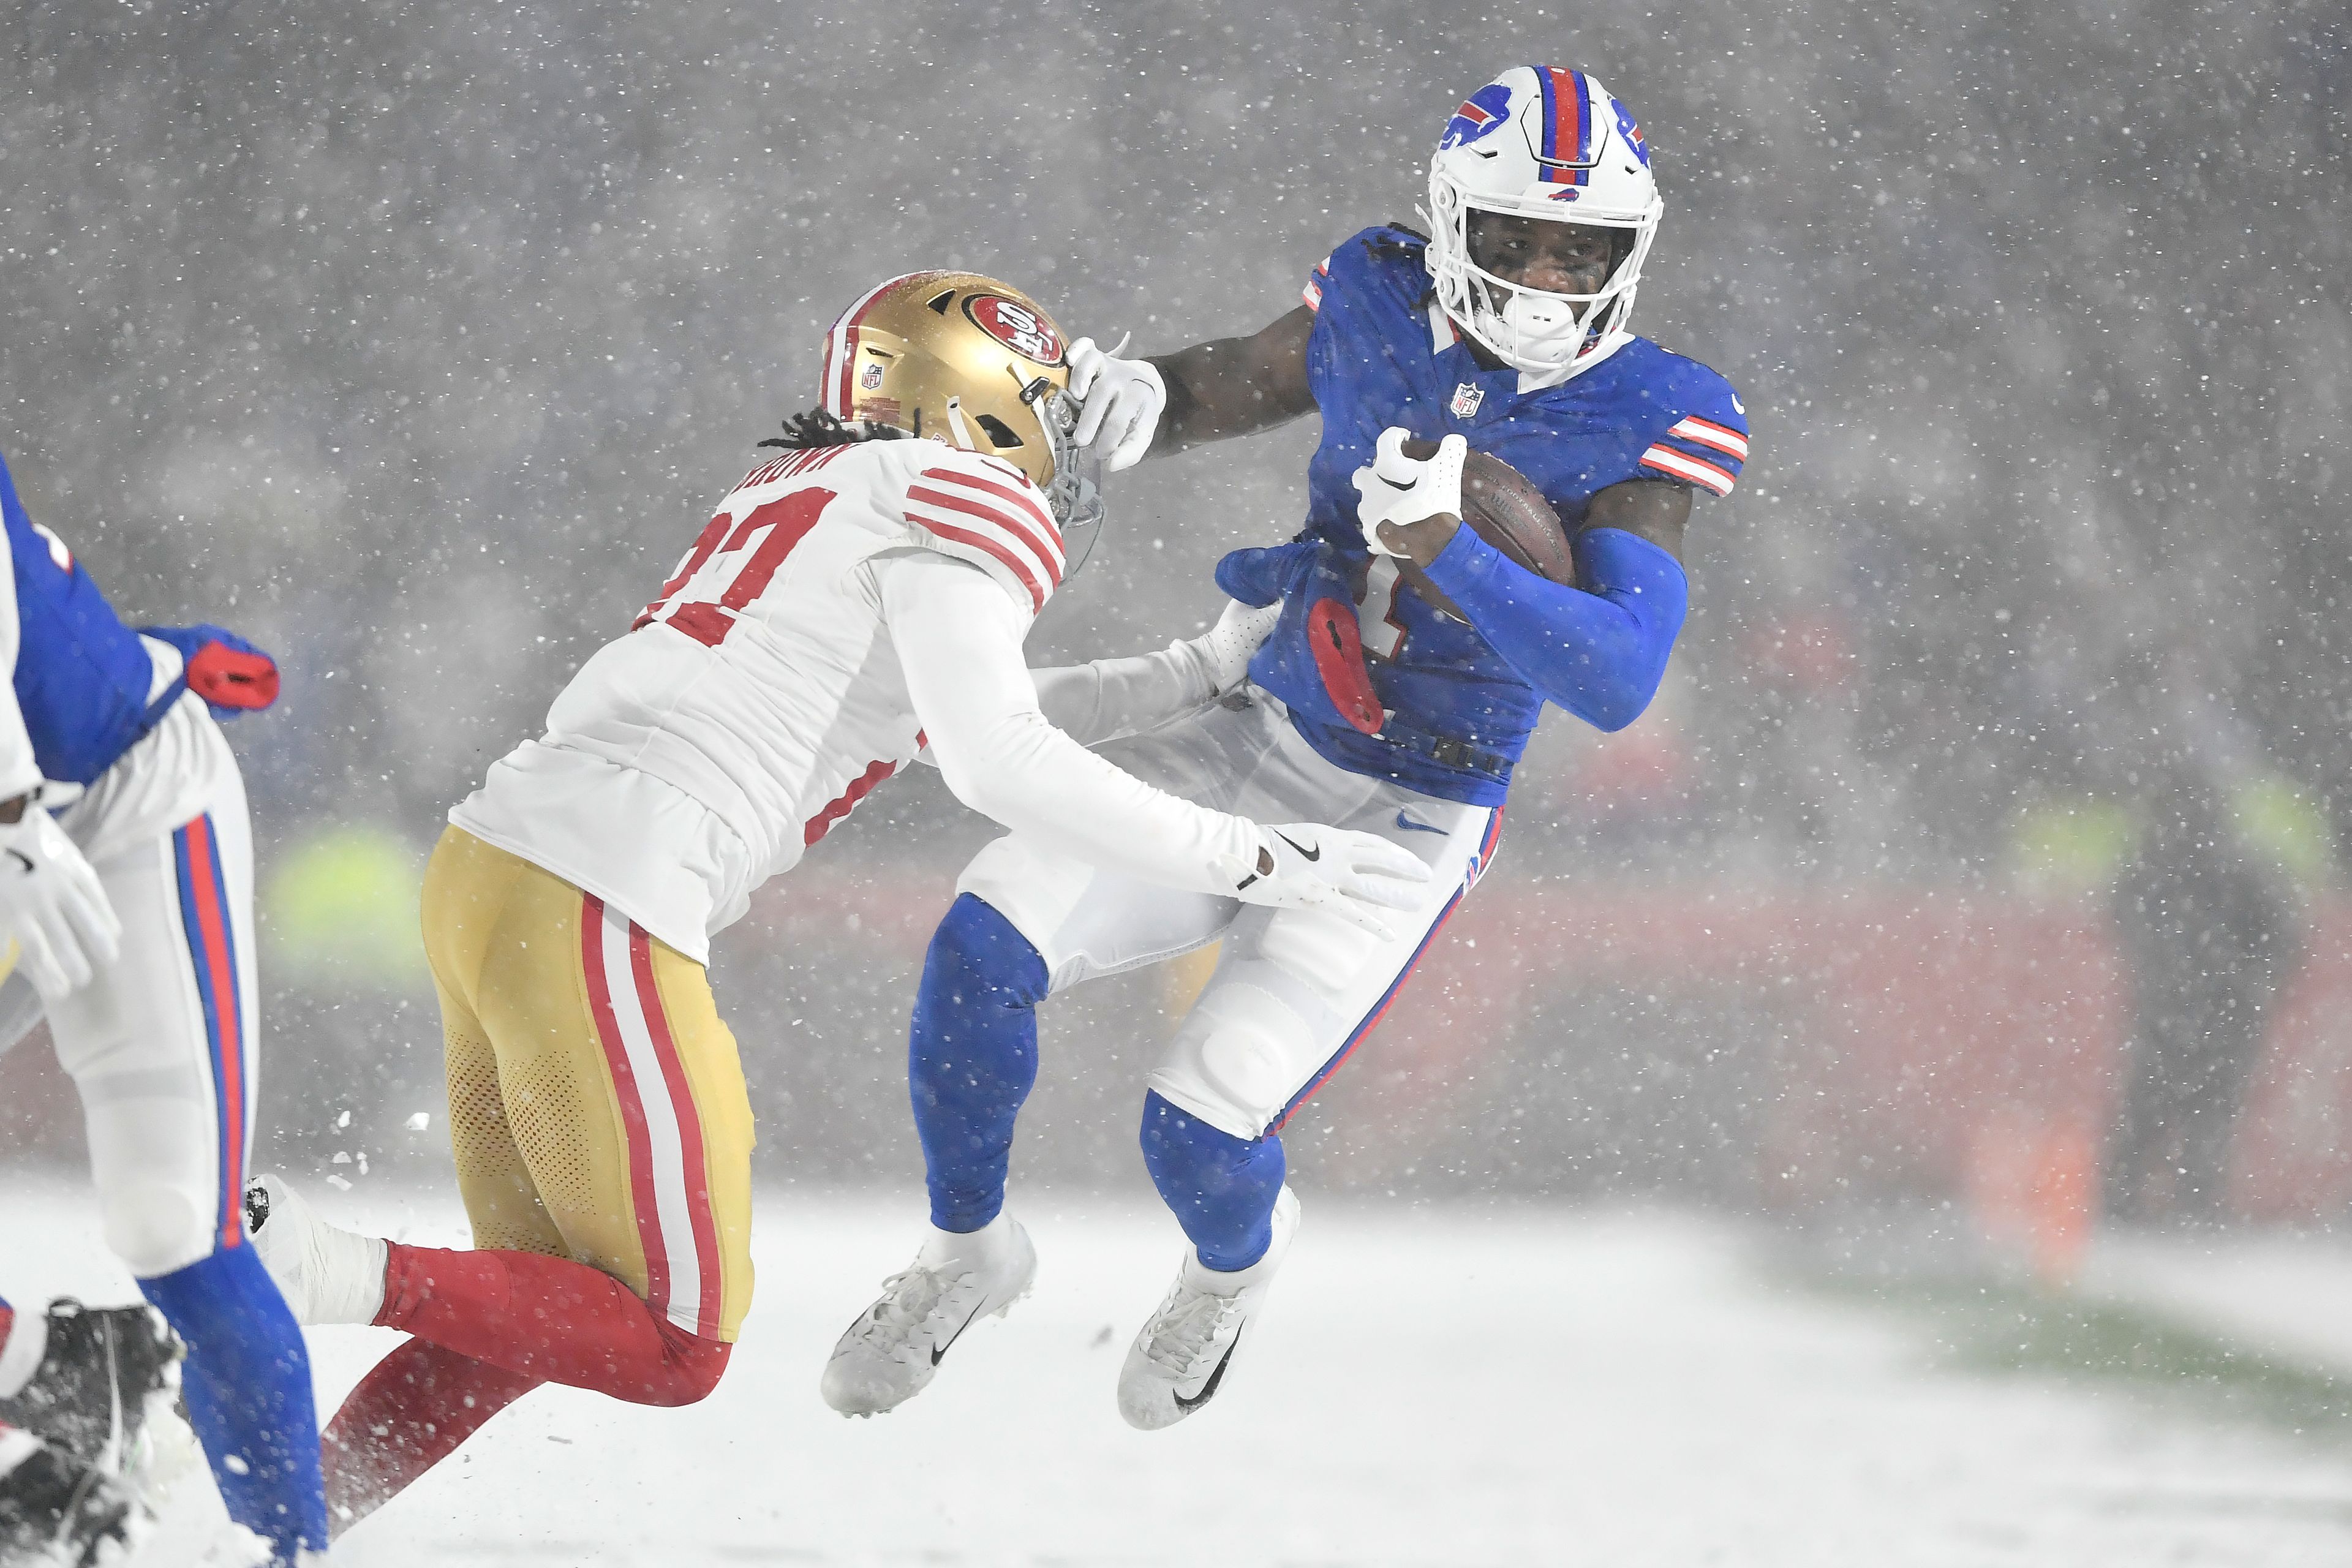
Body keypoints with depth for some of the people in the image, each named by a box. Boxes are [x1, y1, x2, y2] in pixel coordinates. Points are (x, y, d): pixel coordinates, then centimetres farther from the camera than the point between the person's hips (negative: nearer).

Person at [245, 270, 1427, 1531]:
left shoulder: (811, 490, 26)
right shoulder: (968, 498, 0)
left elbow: (963, 712, 39)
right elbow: (997, 765, -12)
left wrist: (1200, 673, 39)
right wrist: (1250, 864, -6)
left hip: (488, 865, 9)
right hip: (597, 915, -9)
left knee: (542, 1319, 18)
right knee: (674, 1350, -2)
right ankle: (325, 1273, -14)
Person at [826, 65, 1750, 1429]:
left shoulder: (1652, 419, -15)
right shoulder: (1382, 306, -3)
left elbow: (1618, 680, -24)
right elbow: (1233, 385, 16)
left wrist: (1449, 556, -38)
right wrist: (1126, 399, -9)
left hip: (1409, 828, -4)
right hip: (1259, 748, 4)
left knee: (1201, 1135, -15)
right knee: (986, 945, -17)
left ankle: (1239, 1260, 24)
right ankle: (969, 1252, 10)